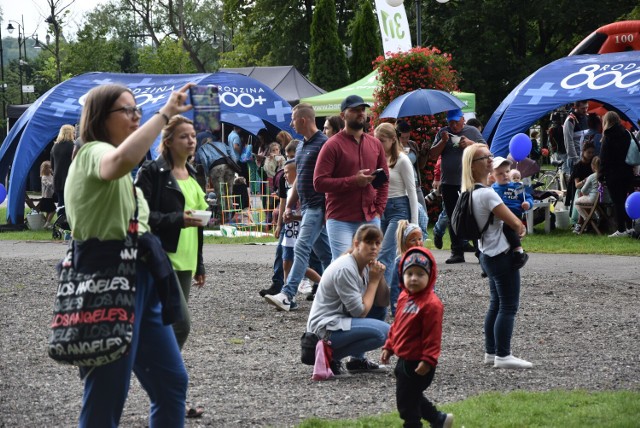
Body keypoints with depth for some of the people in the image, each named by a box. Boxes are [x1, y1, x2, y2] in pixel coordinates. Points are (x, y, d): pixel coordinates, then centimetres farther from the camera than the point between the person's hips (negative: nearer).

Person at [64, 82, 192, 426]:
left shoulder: (107, 160, 22)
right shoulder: (92, 154, -12)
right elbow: (122, 159, -38)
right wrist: (165, 113, -33)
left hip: (140, 279, 10)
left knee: (172, 382, 11)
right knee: (107, 398, -7)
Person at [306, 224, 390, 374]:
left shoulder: (366, 266, 8)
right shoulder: (345, 269, -20)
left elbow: (383, 303, 11)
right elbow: (360, 312, -19)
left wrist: (380, 278, -5)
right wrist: (374, 280, -10)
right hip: (325, 329, -10)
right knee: (383, 332, -22)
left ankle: (358, 359, 13)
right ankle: (330, 356, -11)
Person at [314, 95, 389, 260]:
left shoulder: (375, 144, 12)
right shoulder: (333, 145, -5)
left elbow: (384, 180, 19)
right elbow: (319, 182, -12)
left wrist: (379, 210, 6)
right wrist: (354, 181, -17)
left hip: (371, 220, 5)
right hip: (341, 221, -5)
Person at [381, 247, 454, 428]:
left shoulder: (431, 304, -21)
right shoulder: (404, 297, 7)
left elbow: (433, 335, -22)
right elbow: (397, 325, 18)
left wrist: (428, 359, -23)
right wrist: (389, 346, 17)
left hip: (418, 364, -10)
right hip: (404, 359, 10)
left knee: (406, 399, -1)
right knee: (412, 397, 22)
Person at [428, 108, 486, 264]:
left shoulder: (472, 132, 6)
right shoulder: (443, 133, 11)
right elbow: (433, 155, 6)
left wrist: (470, 144, -13)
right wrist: (443, 141, -8)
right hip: (449, 184, 3)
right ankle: (457, 252, 12)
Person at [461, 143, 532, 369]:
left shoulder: (470, 192, 7)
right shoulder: (486, 194, -23)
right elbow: (515, 223, -20)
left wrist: (516, 227, 6)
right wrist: (521, 228, 2)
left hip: (487, 254, 10)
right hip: (502, 255, -10)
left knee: (496, 304, 16)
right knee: (508, 306, -5)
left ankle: (491, 352, 21)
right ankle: (503, 356, -4)